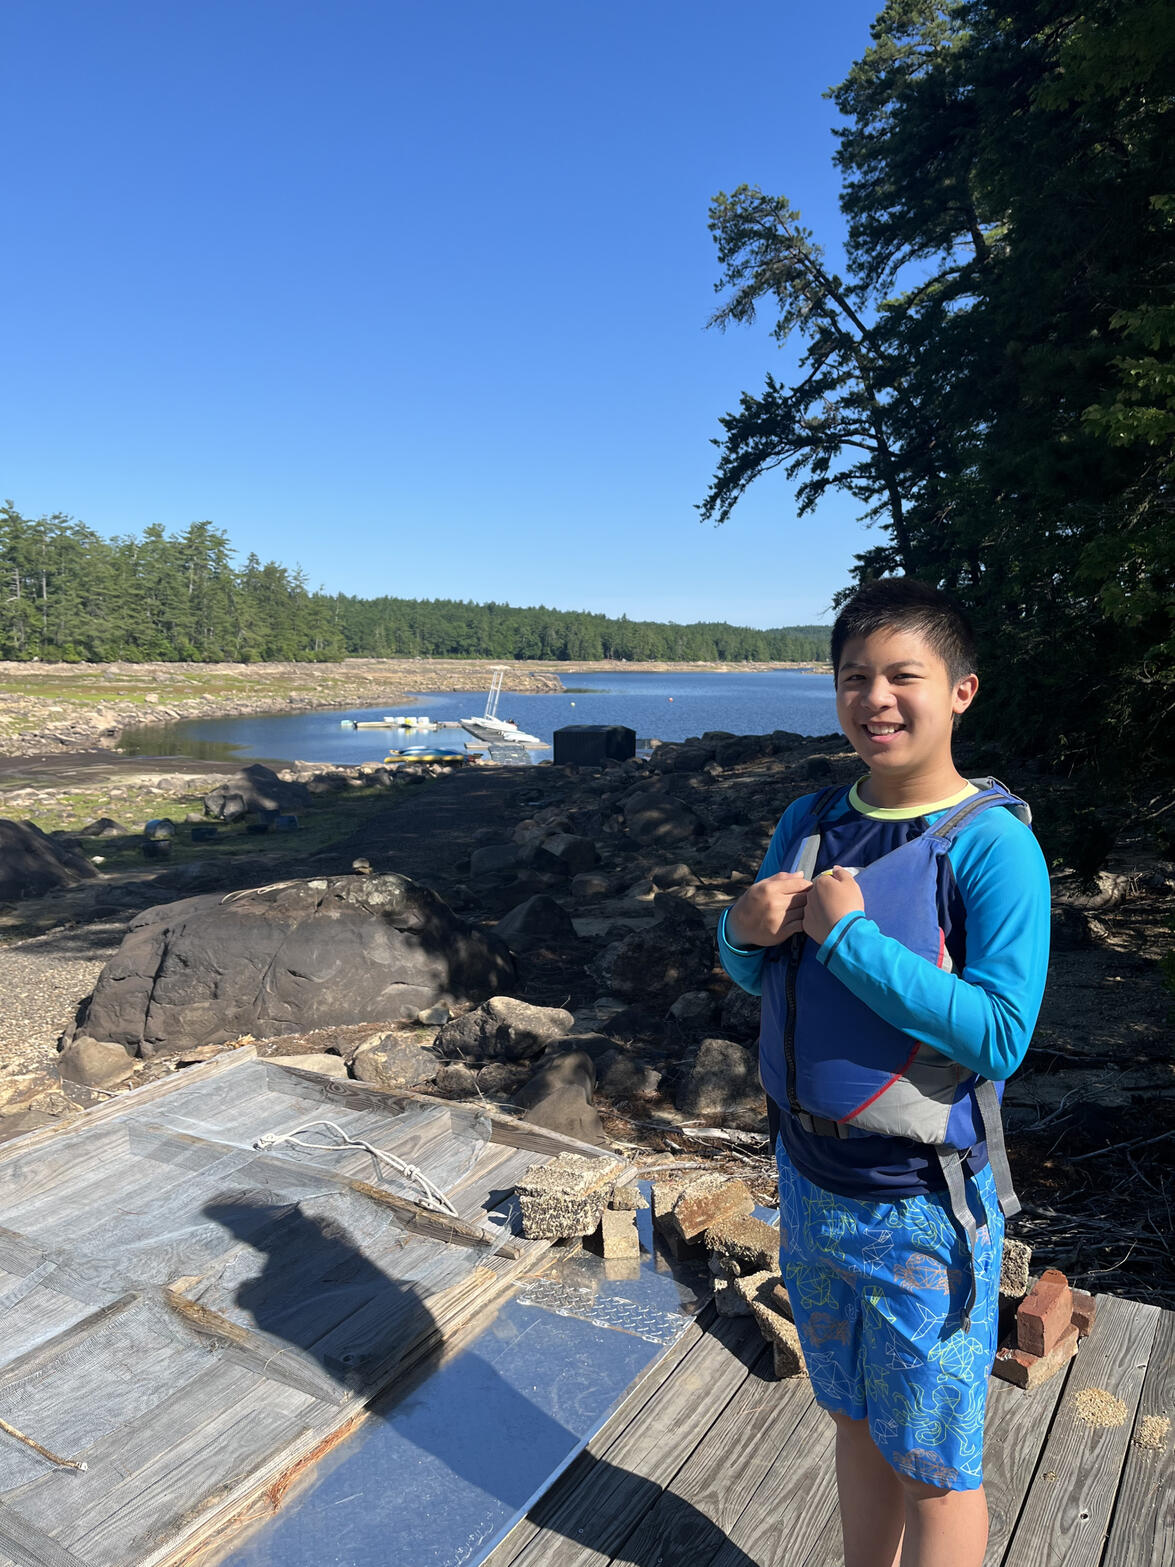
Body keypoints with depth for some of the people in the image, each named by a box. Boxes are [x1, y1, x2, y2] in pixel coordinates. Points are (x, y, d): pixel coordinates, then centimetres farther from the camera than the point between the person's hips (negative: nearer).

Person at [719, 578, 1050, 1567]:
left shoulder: (992, 843, -18)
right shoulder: (809, 823, 0)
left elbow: (1000, 1036, -25)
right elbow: (756, 975, 10)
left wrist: (849, 936, -26)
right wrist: (746, 933, -13)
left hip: (924, 1208, -5)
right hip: (811, 1182, 6)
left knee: (935, 1467, 15)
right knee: (857, 1426, 25)